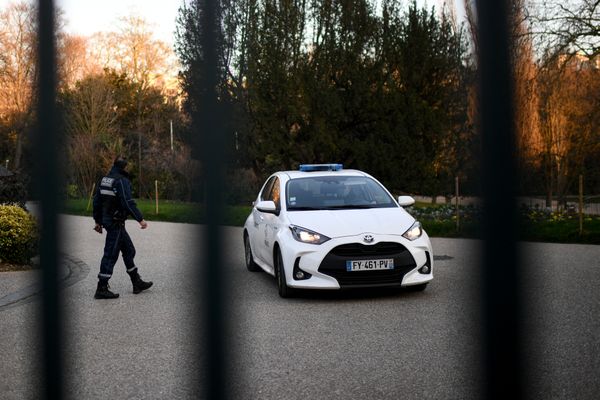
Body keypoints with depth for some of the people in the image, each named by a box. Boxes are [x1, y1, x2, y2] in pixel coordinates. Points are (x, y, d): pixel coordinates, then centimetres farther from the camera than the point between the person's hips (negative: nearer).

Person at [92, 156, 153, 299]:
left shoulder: (104, 179, 11)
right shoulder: (122, 181, -16)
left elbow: (96, 200, 15)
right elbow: (128, 202, -25)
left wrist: (97, 221, 22)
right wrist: (140, 219, -21)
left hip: (107, 220, 9)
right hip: (116, 222, -9)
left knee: (128, 250, 17)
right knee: (111, 254, -4)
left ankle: (137, 283, 24)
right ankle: (102, 289, -1)